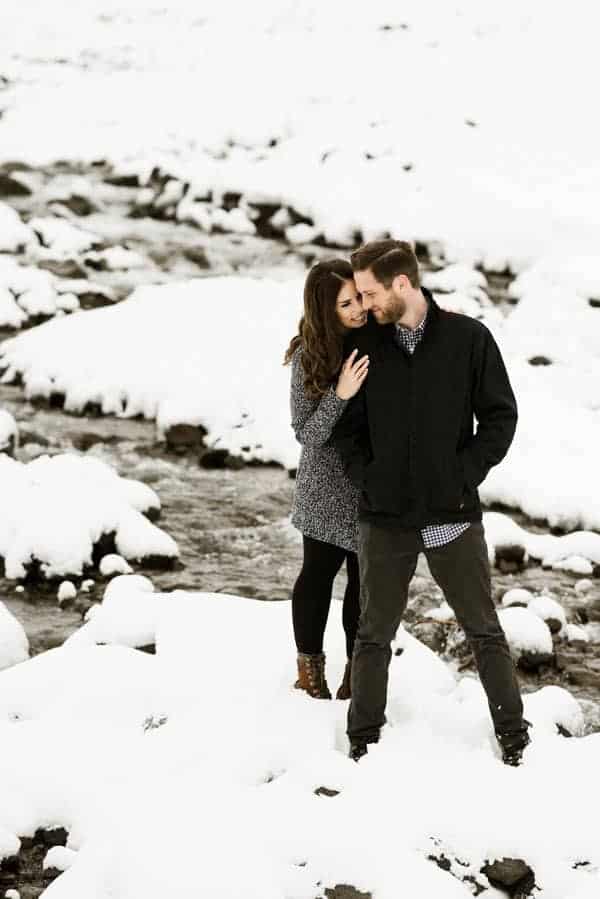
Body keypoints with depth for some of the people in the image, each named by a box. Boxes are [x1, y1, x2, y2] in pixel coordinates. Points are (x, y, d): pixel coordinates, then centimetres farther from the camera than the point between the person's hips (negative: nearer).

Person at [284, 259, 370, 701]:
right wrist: (340, 395, -31)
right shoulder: (310, 357, -16)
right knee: (319, 574, 11)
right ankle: (310, 669, 31)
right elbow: (307, 433, -15)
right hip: (328, 487, -2)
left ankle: (358, 671, 28)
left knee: (366, 579, 11)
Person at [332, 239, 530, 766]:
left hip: (453, 515, -2)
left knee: (484, 630, 7)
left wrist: (464, 475, -8)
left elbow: (500, 417, 0)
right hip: (385, 517, 2)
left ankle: (513, 733, 20)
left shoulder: (469, 339, -4)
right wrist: (365, 478, -3)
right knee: (374, 633, 10)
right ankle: (363, 738, 23)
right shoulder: (365, 346, 2)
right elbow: (348, 426, 10)